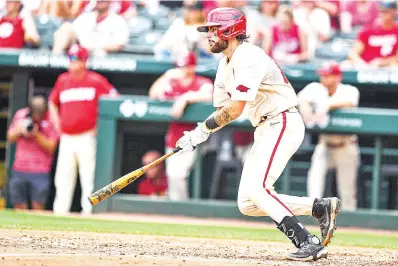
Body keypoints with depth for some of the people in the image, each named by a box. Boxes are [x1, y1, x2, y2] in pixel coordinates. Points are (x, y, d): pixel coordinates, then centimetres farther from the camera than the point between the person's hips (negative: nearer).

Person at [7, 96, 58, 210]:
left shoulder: (51, 120, -6)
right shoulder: (20, 114, 6)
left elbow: (50, 148, -7)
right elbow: (10, 138, 13)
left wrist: (37, 134, -20)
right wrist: (20, 130, -8)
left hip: (40, 172, -4)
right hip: (19, 170, 4)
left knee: (38, 207, -9)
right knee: (19, 206, 3)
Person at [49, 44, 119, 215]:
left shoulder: (95, 80, -2)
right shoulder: (63, 80, 12)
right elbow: (52, 102, 26)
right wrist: (57, 124, 14)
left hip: (86, 137, -4)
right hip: (66, 137, 5)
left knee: (88, 175, -7)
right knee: (63, 177, 4)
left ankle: (88, 210, -6)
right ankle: (59, 210, 8)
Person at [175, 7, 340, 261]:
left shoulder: (249, 57, -17)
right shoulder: (226, 64, 14)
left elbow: (235, 110, -23)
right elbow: (222, 111, 14)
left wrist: (203, 128, -13)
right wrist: (197, 136, -3)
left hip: (283, 124, -10)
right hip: (265, 130, 10)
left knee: (254, 188, -23)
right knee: (248, 204, 4)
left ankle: (309, 243, -24)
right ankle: (322, 207, 9)